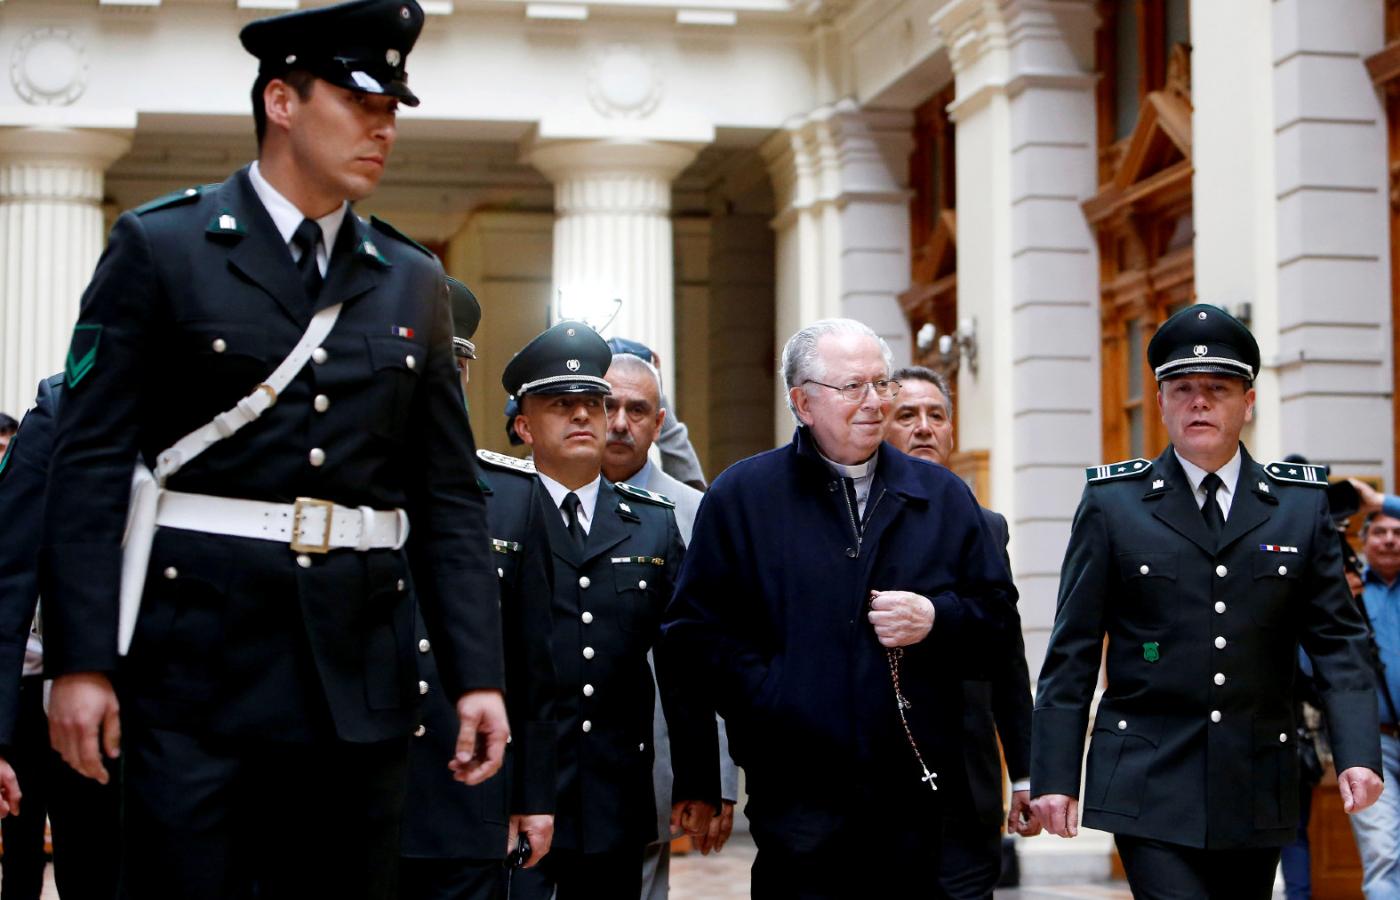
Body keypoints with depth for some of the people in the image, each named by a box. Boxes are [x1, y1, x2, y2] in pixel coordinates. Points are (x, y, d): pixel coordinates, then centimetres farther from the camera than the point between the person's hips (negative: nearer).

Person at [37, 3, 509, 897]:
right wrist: (81, 662, -12)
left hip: (361, 679, 4)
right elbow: (91, 465, -5)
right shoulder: (159, 247, 1)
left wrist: (478, 676, 3)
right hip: (198, 669, -4)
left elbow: (451, 496, 11)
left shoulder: (414, 282, 12)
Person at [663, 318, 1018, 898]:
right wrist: (766, 697, -11)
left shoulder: (942, 496, 14)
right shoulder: (741, 496, 5)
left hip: (918, 788, 3)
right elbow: (695, 627, 1)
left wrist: (936, 618, -5)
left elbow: (997, 610, 15)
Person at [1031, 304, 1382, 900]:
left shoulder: (1302, 506, 7)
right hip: (1150, 785, -2)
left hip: (1256, 796, 3)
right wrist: (1053, 775, -3)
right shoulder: (1113, 505, 2)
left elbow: (1337, 642, 5)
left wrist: (1357, 753, -9)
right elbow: (1072, 652, 1)